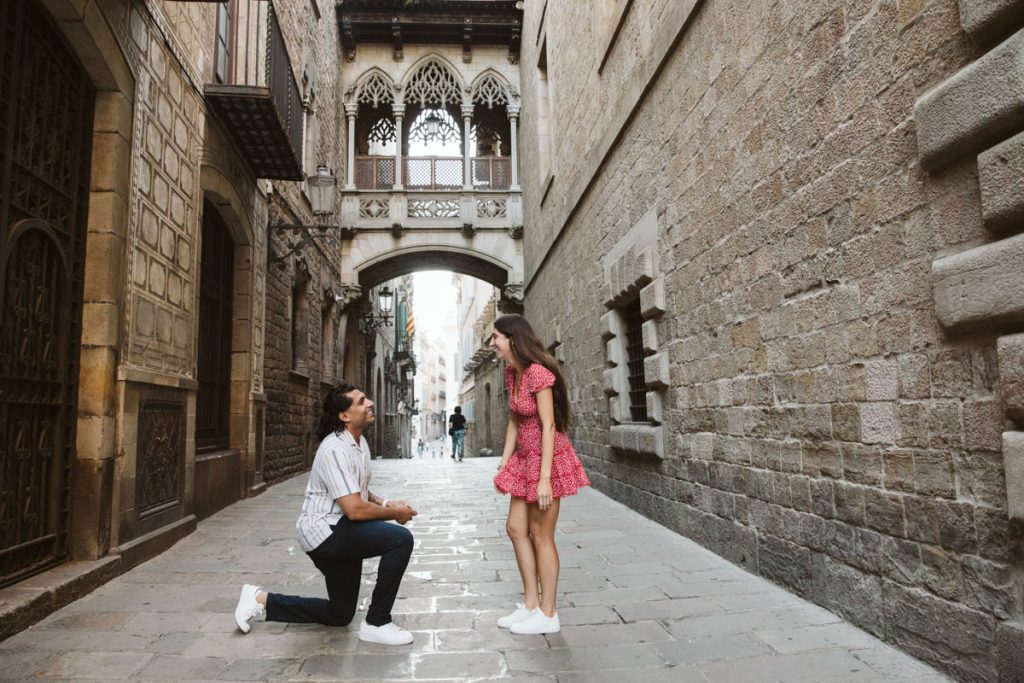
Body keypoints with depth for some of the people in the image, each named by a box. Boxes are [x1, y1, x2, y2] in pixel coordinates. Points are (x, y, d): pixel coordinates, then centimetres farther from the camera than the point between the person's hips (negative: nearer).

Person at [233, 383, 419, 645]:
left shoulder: (359, 442, 7)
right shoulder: (336, 450, -24)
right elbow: (355, 510, -28)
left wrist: (385, 503, 3)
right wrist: (393, 513, -14)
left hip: (340, 533, 10)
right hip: (326, 531, -10)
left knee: (340, 614, 19)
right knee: (401, 539, -26)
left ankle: (261, 600, 26)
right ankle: (377, 624, -13)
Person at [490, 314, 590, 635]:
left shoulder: (538, 373, -22)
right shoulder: (511, 373, 7)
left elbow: (548, 426, -24)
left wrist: (544, 478, -26)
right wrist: (504, 464, 12)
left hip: (548, 458, -9)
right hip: (524, 459, 9)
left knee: (541, 535, 0)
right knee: (515, 527, 11)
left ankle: (548, 615, 15)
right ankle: (531, 605, 24)